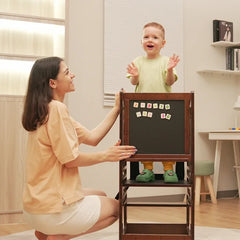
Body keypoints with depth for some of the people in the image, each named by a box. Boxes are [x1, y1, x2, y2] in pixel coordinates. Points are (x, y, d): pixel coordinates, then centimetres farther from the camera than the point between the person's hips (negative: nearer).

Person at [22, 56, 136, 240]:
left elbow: (92, 137, 11)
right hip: (52, 208, -9)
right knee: (115, 208, 11)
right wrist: (106, 155, -7)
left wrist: (116, 110, 12)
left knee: (100, 196, 29)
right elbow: (70, 159, -19)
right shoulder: (56, 108, -18)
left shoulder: (52, 109, 13)